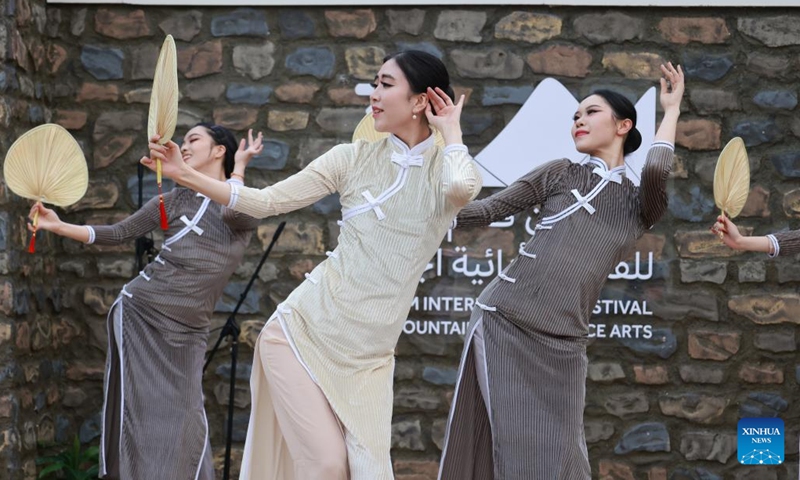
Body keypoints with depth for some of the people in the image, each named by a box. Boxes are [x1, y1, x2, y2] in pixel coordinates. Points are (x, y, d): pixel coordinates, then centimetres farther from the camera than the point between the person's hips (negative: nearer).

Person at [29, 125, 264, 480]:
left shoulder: (248, 211, 4)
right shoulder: (176, 199, 6)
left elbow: (233, 212, -21)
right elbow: (119, 233, 5)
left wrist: (239, 167, -5)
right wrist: (60, 226, -4)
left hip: (187, 332, 0)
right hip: (139, 311, 0)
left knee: (185, 422, -8)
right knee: (139, 411, -6)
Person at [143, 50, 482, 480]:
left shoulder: (445, 171, 1)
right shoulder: (355, 158, 2)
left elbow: (464, 188, -25)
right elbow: (266, 201, 1)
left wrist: (450, 131, -7)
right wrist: (186, 175, -7)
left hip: (366, 356, 1)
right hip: (306, 330, -1)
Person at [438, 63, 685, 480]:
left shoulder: (640, 207, 11)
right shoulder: (560, 174, 11)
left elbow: (656, 170, -11)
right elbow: (488, 211, 12)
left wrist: (671, 110, 4)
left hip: (561, 344, 1)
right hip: (502, 322, 0)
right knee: (501, 446, -2)